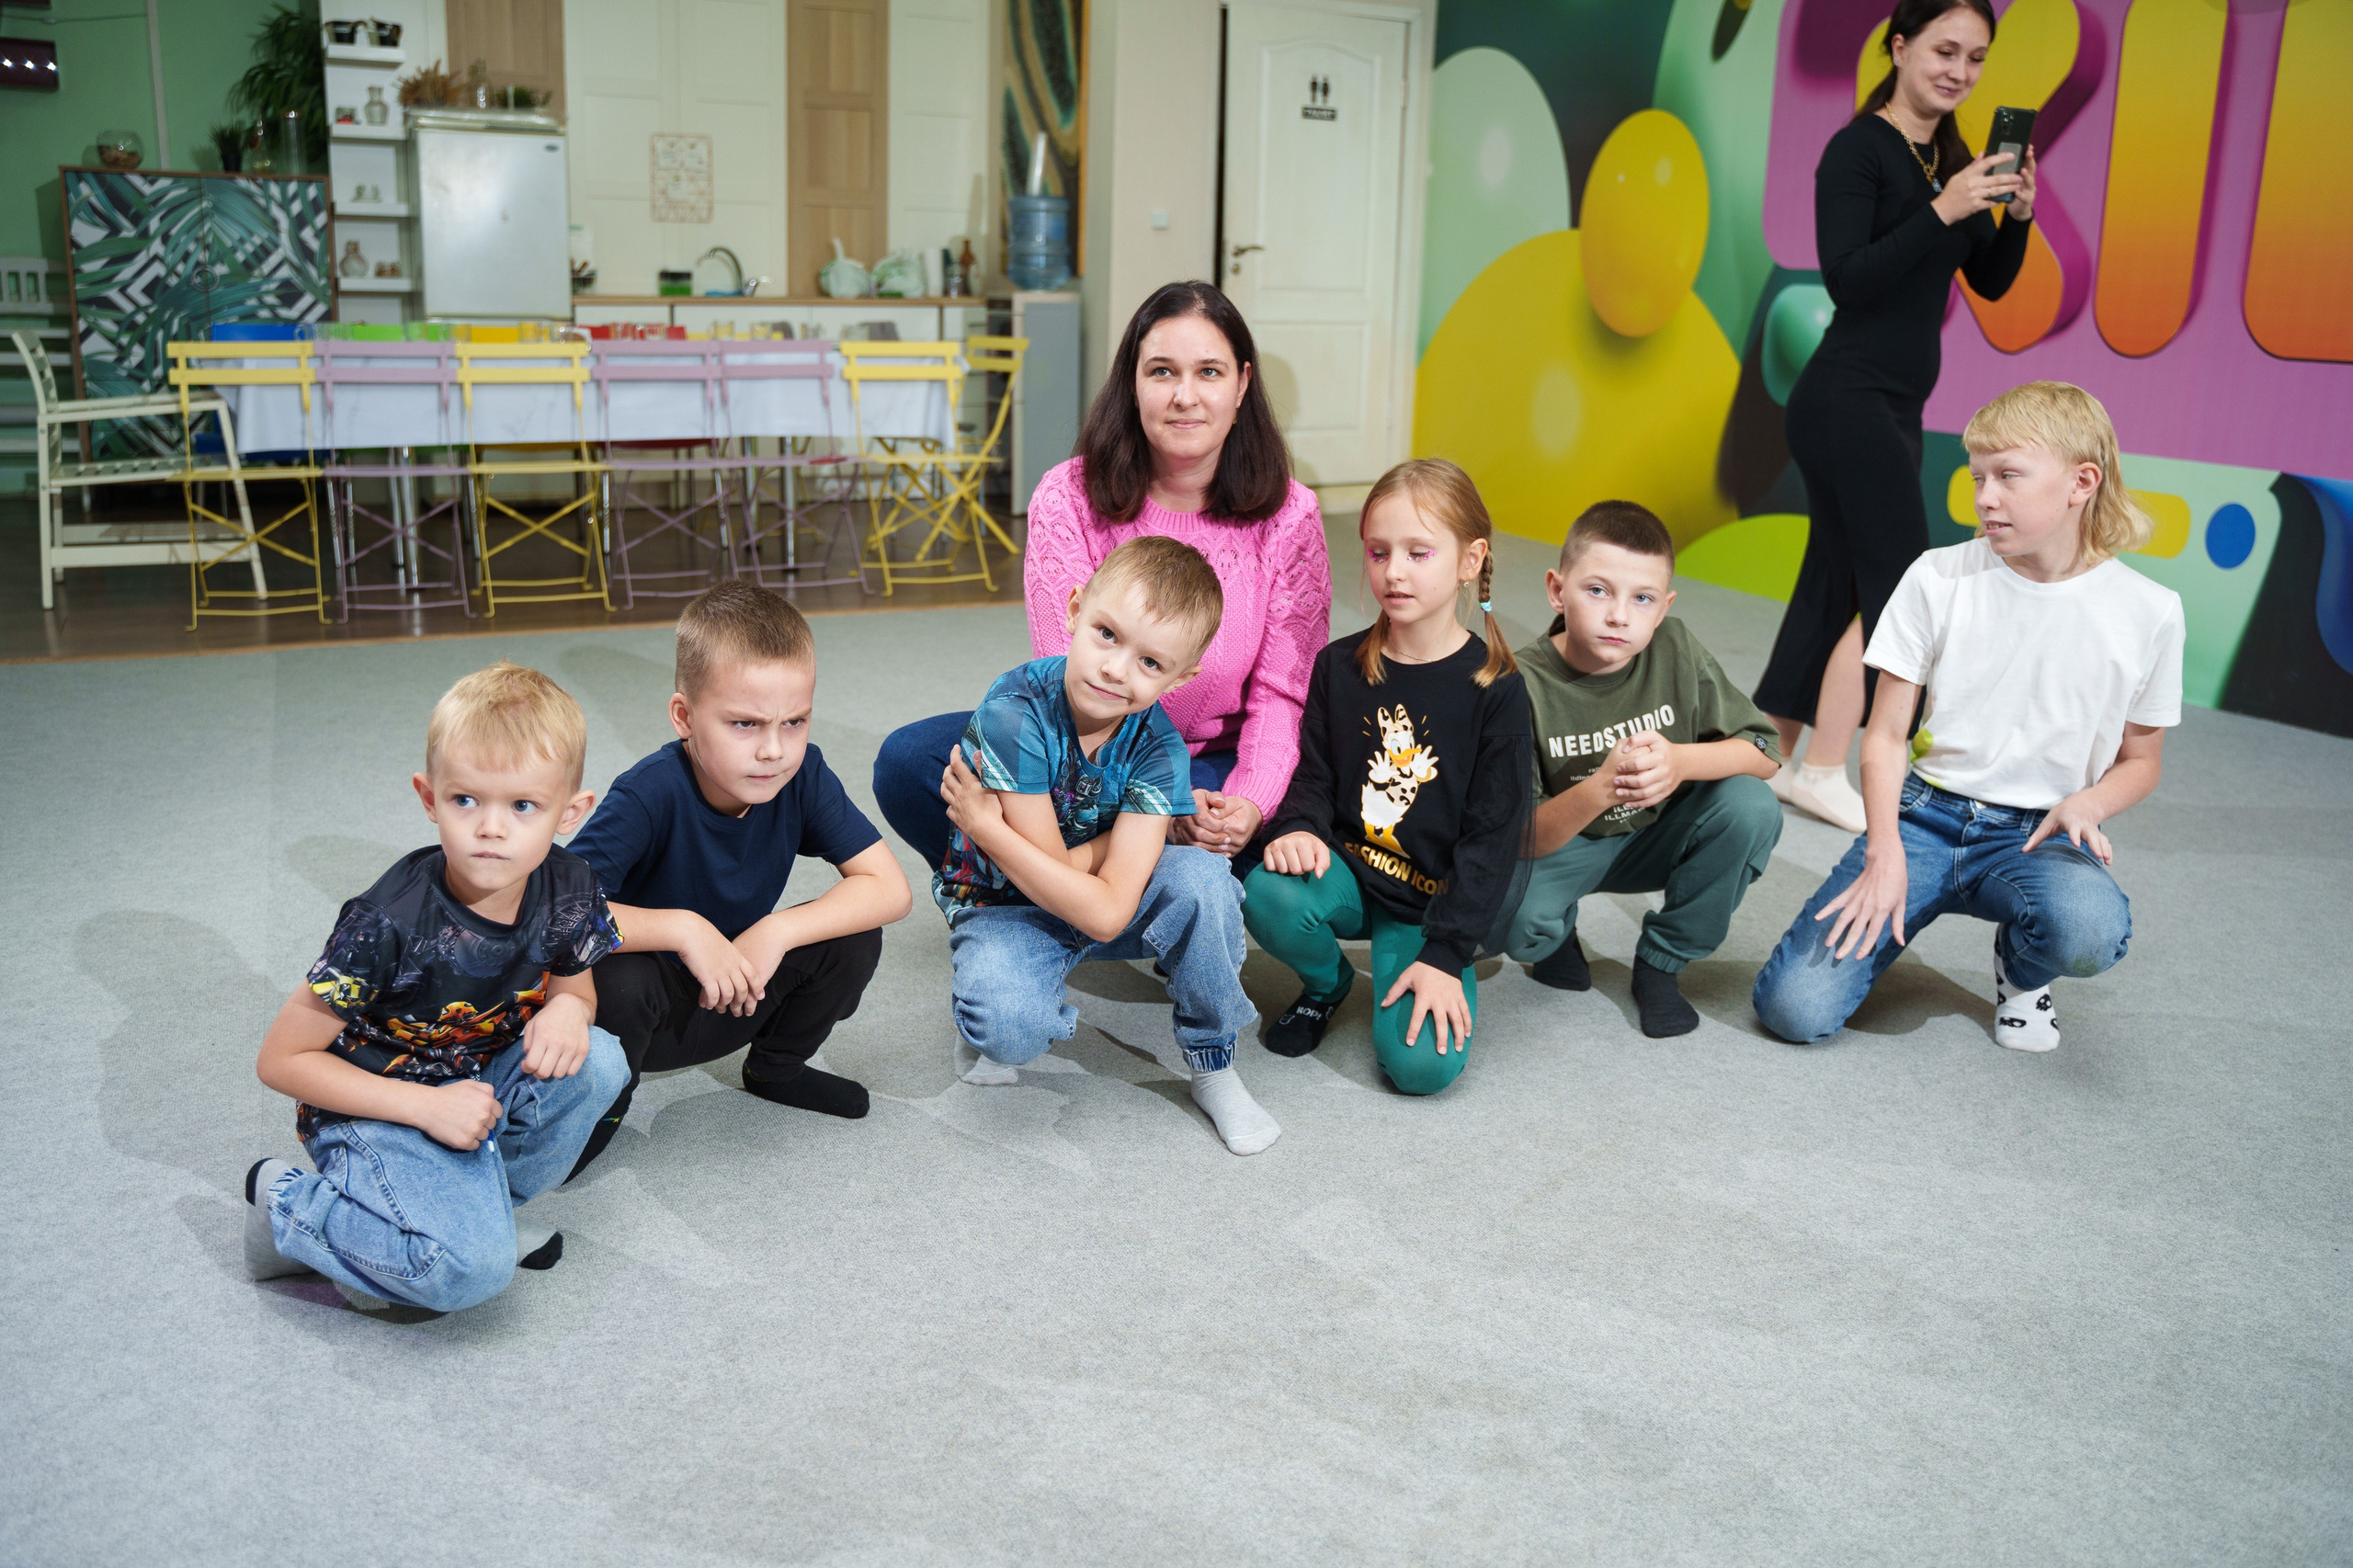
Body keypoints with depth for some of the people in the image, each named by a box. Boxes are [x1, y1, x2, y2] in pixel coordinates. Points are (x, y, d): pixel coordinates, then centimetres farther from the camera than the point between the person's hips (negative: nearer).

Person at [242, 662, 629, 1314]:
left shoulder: (569, 890, -12)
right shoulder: (389, 924, -26)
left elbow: (575, 987, 10)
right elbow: (281, 1060, -17)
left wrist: (568, 1009, -17)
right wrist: (426, 1107, -24)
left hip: (478, 1082, 6)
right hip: (372, 1108, -6)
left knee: (598, 1062, -21)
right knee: (472, 1268, -27)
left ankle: (472, 1207, -2)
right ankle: (291, 1205, -2)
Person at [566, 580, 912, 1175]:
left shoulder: (802, 776, -16)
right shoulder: (649, 795, -29)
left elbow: (891, 888, -18)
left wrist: (778, 931, -28)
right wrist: (682, 928, -41)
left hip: (736, 994, 5)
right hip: (648, 1006, -4)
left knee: (854, 937, -17)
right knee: (615, 983, -37)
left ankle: (776, 1066, 12)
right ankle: (601, 1103, -3)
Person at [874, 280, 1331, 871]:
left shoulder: (1288, 516, -6)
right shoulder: (1068, 499, -9)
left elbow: (1281, 693, -6)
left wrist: (1249, 805, -27)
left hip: (1216, 765, 1)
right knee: (909, 762, -24)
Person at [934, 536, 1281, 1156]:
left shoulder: (1157, 747, -18)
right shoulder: (1017, 713, -26)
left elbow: (1110, 912, -25)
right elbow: (1055, 869, -22)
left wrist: (986, 825, -23)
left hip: (1102, 913, 3)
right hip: (1005, 908, -3)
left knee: (1200, 878, -28)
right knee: (1007, 1024, -35)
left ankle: (1214, 1069, -5)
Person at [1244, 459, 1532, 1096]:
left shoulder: (1496, 688, -7)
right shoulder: (1339, 667, 2)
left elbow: (1494, 835, -8)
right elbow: (1314, 775, 7)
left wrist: (1446, 954, -14)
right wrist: (1299, 829, -18)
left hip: (1431, 901, -3)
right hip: (1347, 874, 3)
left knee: (1422, 1064, -23)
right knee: (1269, 895, -32)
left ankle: (1447, 982, 14)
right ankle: (1325, 983, 4)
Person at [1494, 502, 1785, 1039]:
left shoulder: (1674, 650, -14)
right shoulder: (1525, 685, -23)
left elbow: (1764, 753, -11)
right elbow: (1523, 839, -24)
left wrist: (1680, 760, -32)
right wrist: (1599, 789, -44)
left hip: (1657, 839, 3)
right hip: (1561, 844, -3)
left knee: (1752, 807, -24)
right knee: (1511, 918, -34)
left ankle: (1662, 960, -2)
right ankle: (1559, 929, 8)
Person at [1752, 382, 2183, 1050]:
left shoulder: (2147, 612, -2)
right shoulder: (1939, 579, -2)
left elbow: (2139, 761, 11)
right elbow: (1885, 736, 0)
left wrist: (2087, 804, -12)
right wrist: (1885, 853, -14)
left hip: (2035, 834, 0)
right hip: (1925, 816, 0)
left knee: (2089, 931, -38)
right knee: (1794, 1008, -20)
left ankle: (2020, 967, 2)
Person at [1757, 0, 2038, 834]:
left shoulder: (1952, 156, 13)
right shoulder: (1859, 148, -10)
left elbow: (1991, 282, 13)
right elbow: (1847, 279, -18)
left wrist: (2016, 213, -5)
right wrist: (1941, 211, -25)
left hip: (1895, 406, 8)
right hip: (1846, 399, -8)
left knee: (1836, 586, 9)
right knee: (1895, 585, -8)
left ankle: (1774, 759, 16)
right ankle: (1822, 770, -2)